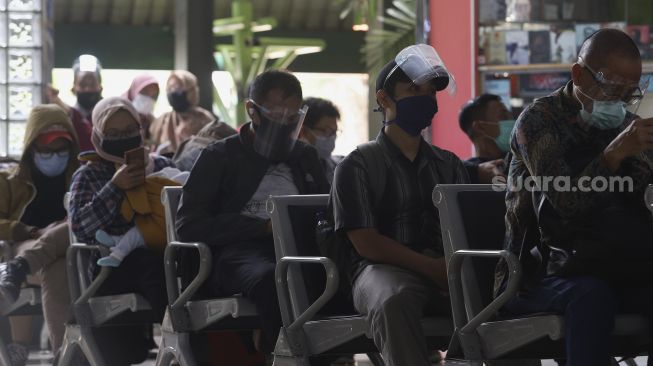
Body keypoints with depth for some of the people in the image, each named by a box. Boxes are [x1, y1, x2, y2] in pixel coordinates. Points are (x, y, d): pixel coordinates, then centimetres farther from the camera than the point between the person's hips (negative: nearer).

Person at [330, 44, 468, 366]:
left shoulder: (449, 166, 23)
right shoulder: (357, 167, 8)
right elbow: (366, 243, -3)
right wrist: (432, 268, -14)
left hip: (444, 270, 3)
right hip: (384, 269, -3)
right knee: (394, 300, -41)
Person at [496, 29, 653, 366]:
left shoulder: (625, 125, 13)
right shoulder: (539, 120, -5)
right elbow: (566, 202, -20)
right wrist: (615, 153, -32)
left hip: (612, 270, 5)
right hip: (539, 275, -5)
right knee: (591, 295, -38)